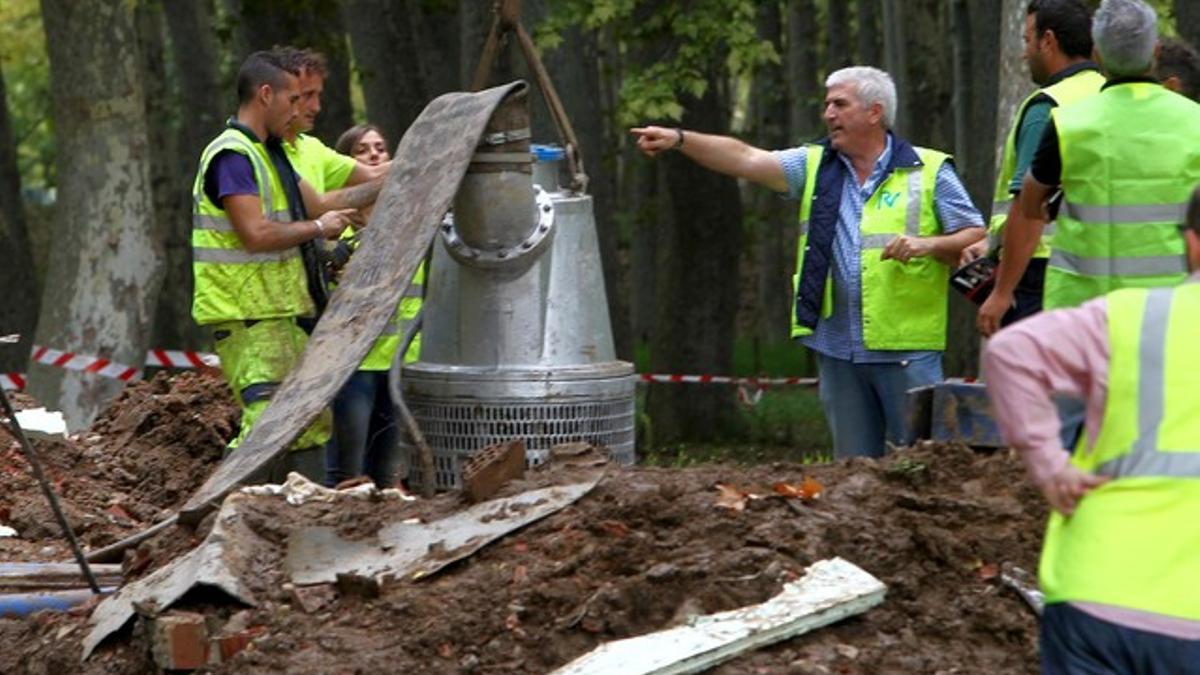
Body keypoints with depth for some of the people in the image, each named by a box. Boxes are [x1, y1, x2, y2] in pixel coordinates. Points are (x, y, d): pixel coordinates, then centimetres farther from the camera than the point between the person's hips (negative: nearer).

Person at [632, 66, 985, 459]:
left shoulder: (928, 171, 1)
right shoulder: (814, 166, 11)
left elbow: (977, 239, 1)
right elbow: (745, 159, 0)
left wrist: (928, 245, -17)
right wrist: (680, 140, -11)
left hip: (906, 349, -4)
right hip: (838, 349, 4)